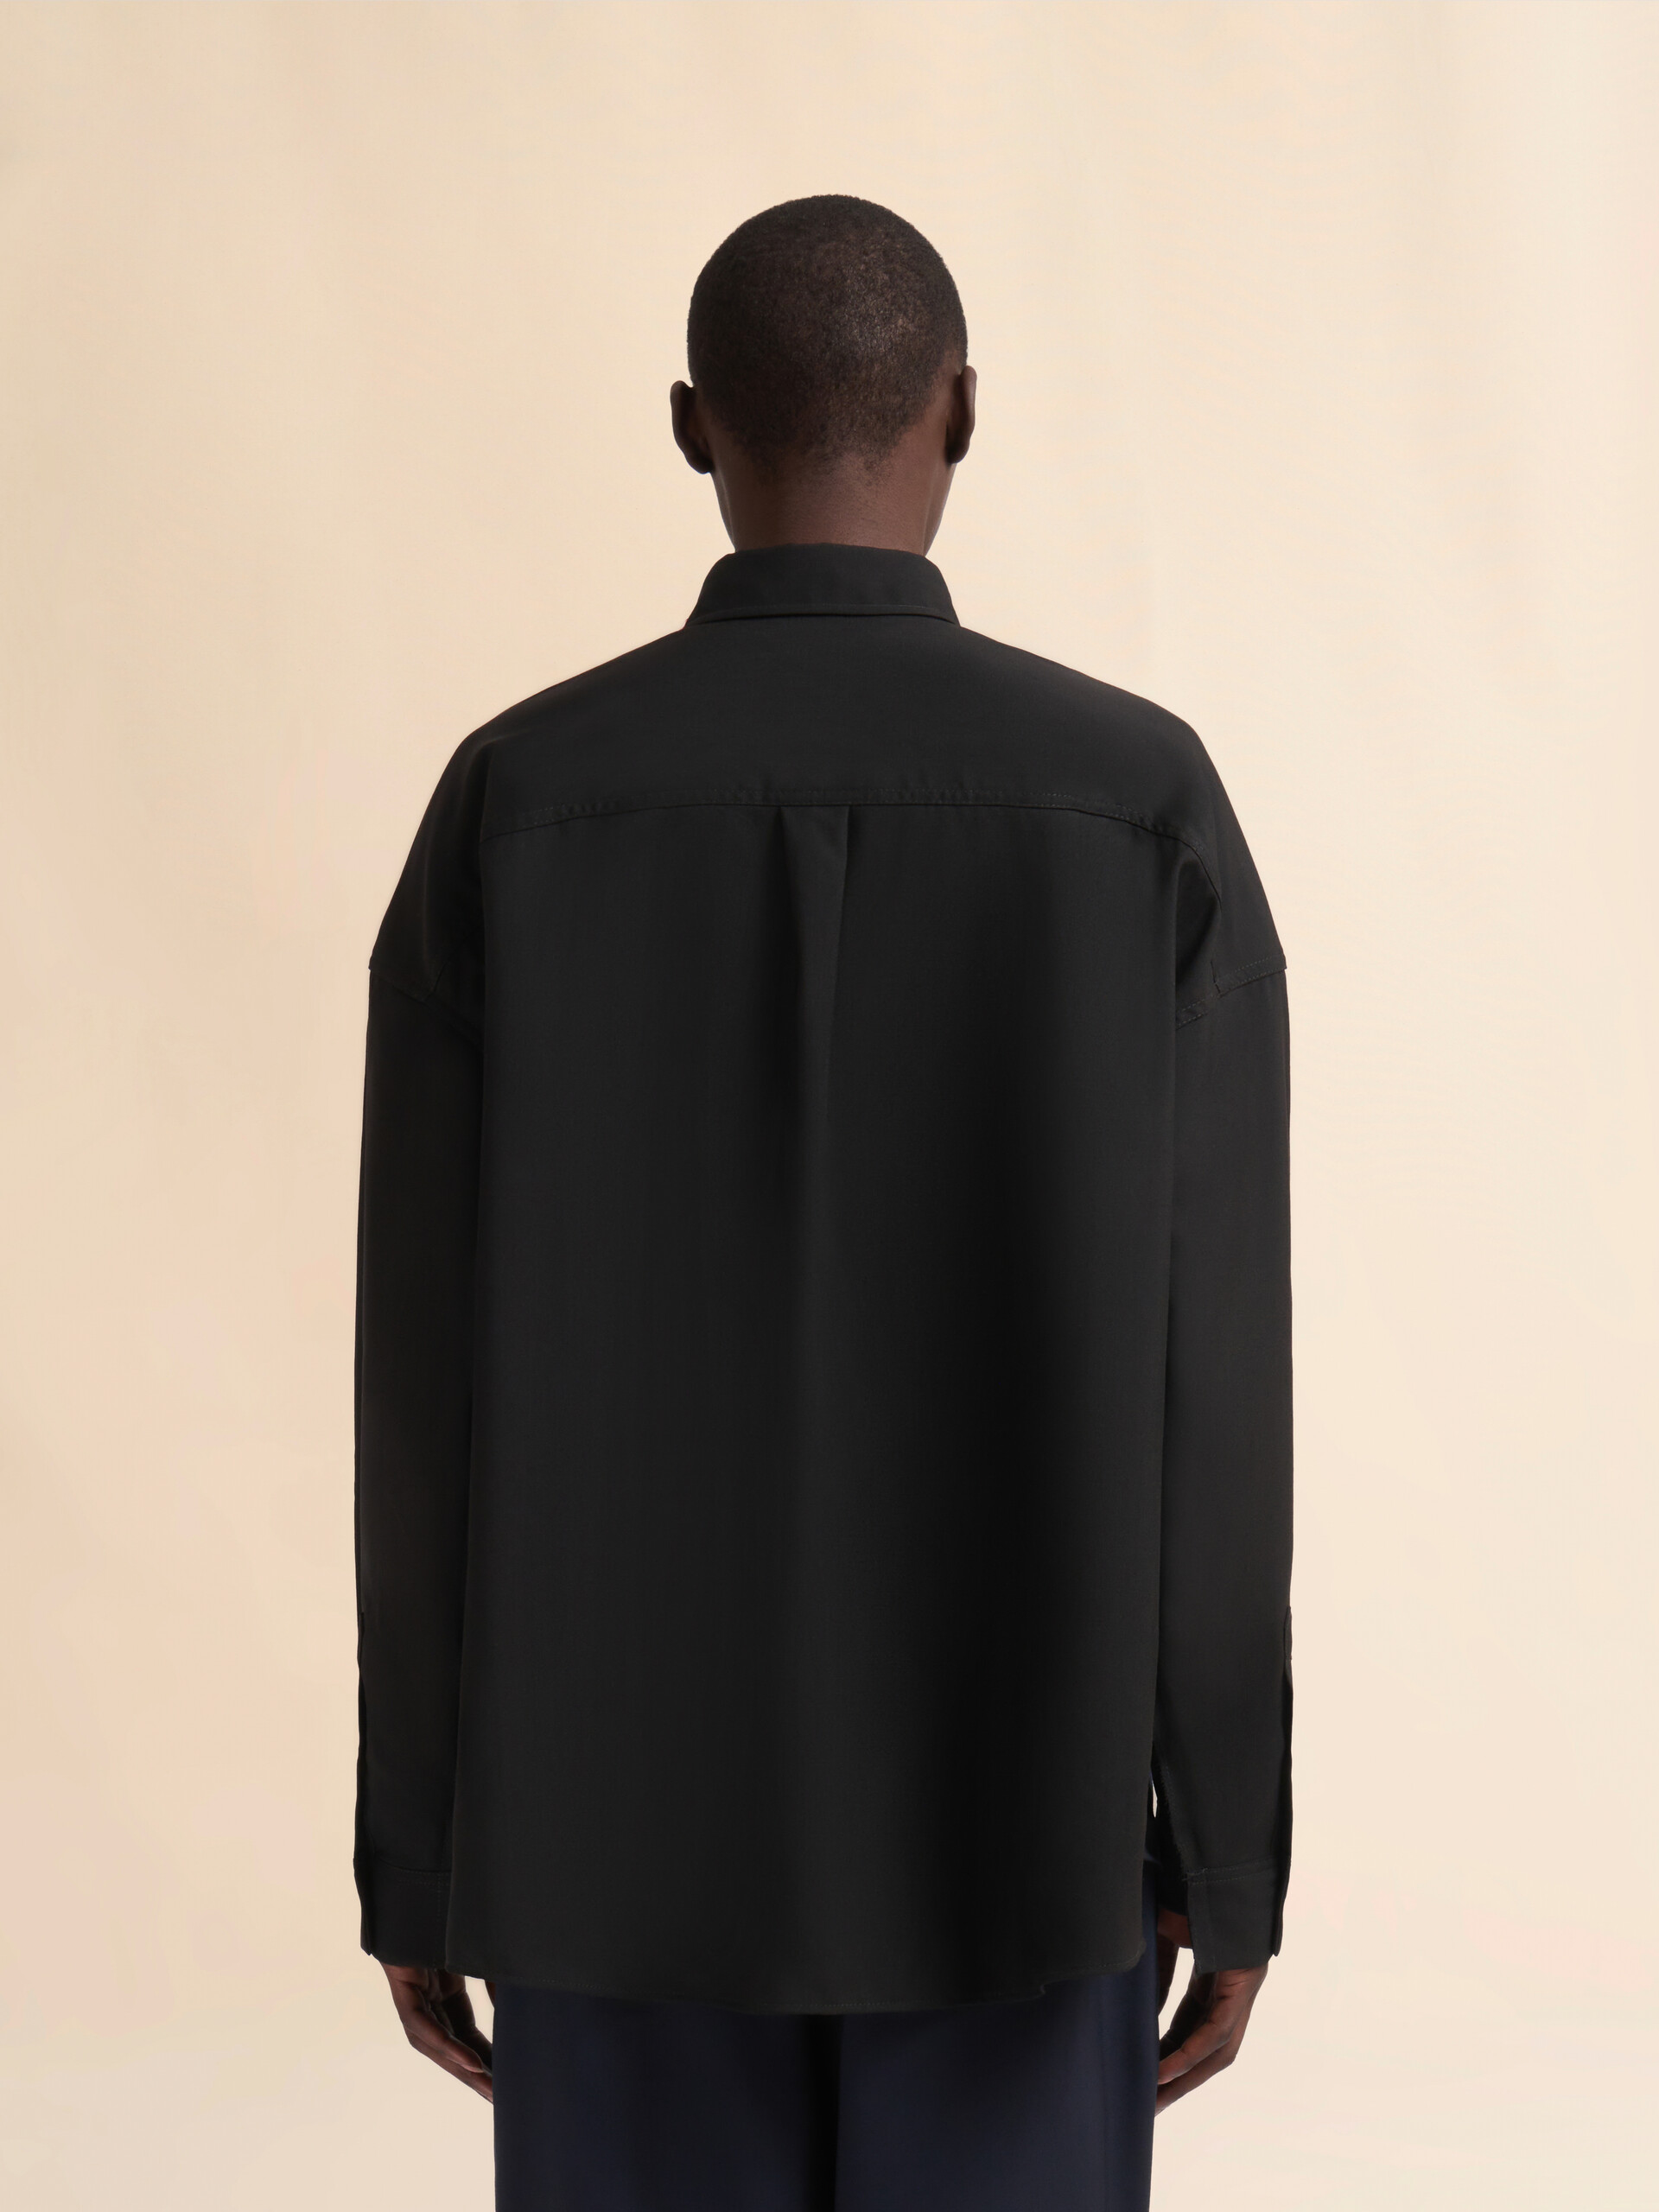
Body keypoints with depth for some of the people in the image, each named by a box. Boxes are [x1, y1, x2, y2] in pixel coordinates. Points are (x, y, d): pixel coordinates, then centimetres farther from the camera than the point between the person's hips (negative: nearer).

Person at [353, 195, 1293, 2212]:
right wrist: (1233, 1855, 1)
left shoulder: (510, 809, -7)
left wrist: (414, 1858, 5)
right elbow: (1208, 1381, -9)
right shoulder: (1146, 803, -9)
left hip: (631, 1801, 1)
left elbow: (431, 1384, -6)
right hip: (1003, 1810, 0)